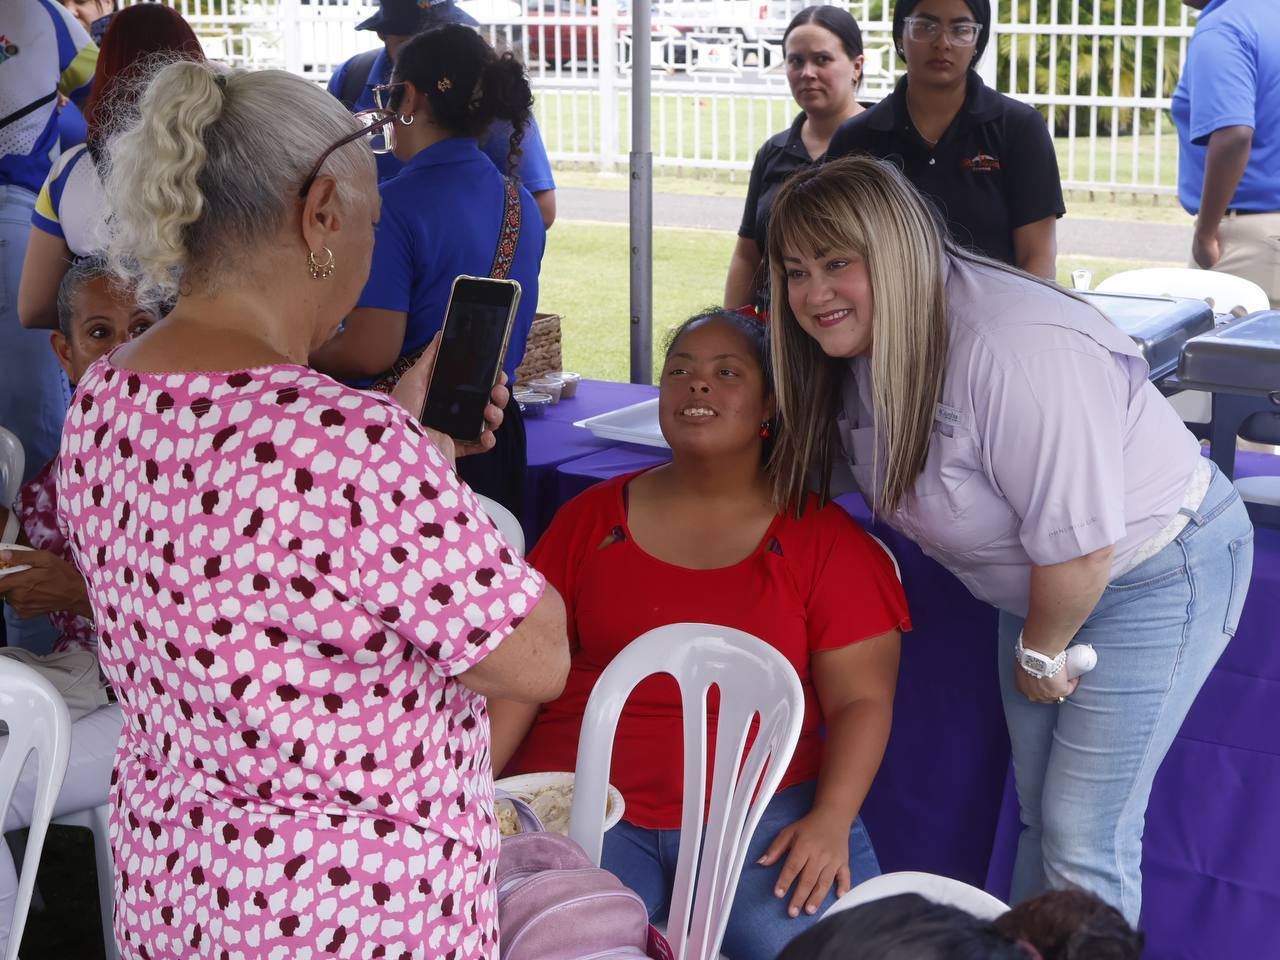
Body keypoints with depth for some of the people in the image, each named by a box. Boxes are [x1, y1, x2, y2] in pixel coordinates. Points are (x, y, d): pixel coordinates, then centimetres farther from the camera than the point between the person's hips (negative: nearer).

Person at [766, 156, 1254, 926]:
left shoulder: (1012, 351, -35)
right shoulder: (866, 341, -6)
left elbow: (1080, 546, -30)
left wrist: (1041, 654, -15)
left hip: (1156, 571, -8)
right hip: (1042, 579, 9)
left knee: (1085, 835, -5)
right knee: (1038, 814, 17)